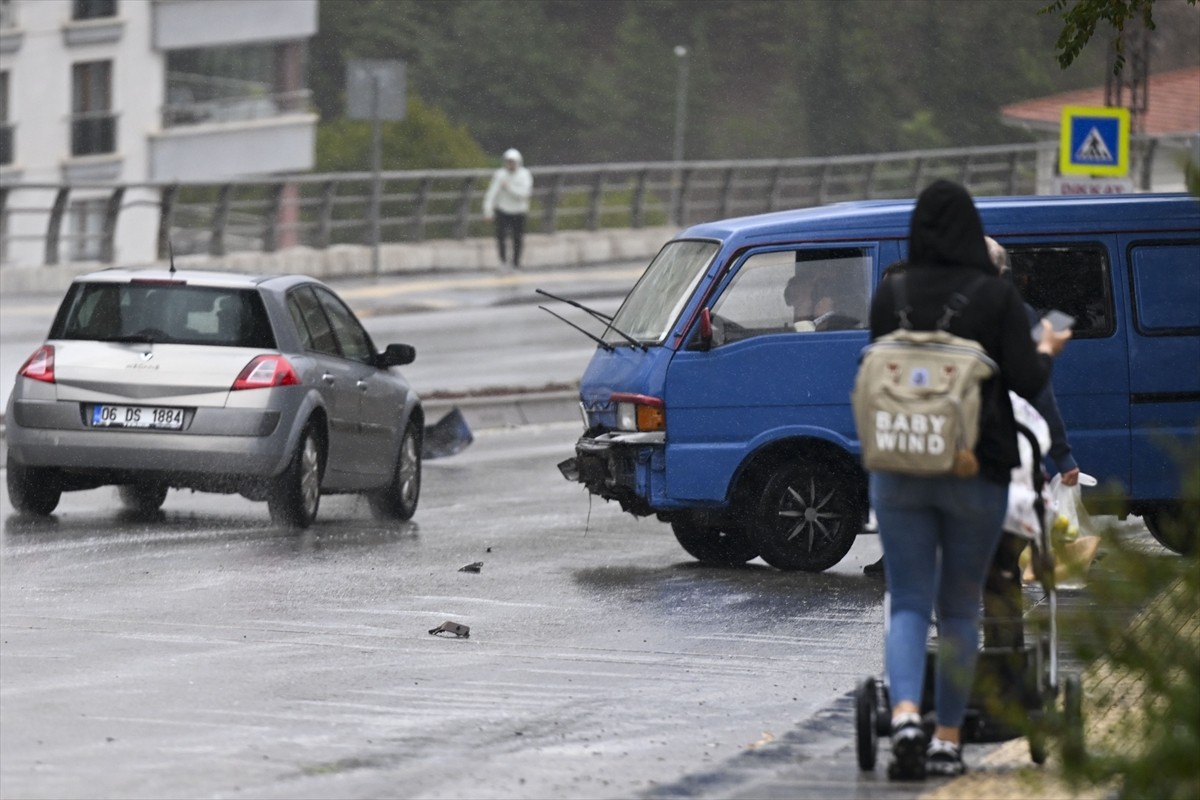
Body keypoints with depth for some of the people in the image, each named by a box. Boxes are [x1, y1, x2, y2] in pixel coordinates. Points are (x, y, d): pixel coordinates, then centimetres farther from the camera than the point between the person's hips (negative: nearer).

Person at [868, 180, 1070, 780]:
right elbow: (1025, 382, -9)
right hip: (977, 471, -1)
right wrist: (1046, 351, 12)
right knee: (960, 608, 11)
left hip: (899, 470, 1)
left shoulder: (891, 295, -1)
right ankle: (948, 739, 12)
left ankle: (905, 715, -20)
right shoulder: (996, 296, -7)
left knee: (908, 602, 3)